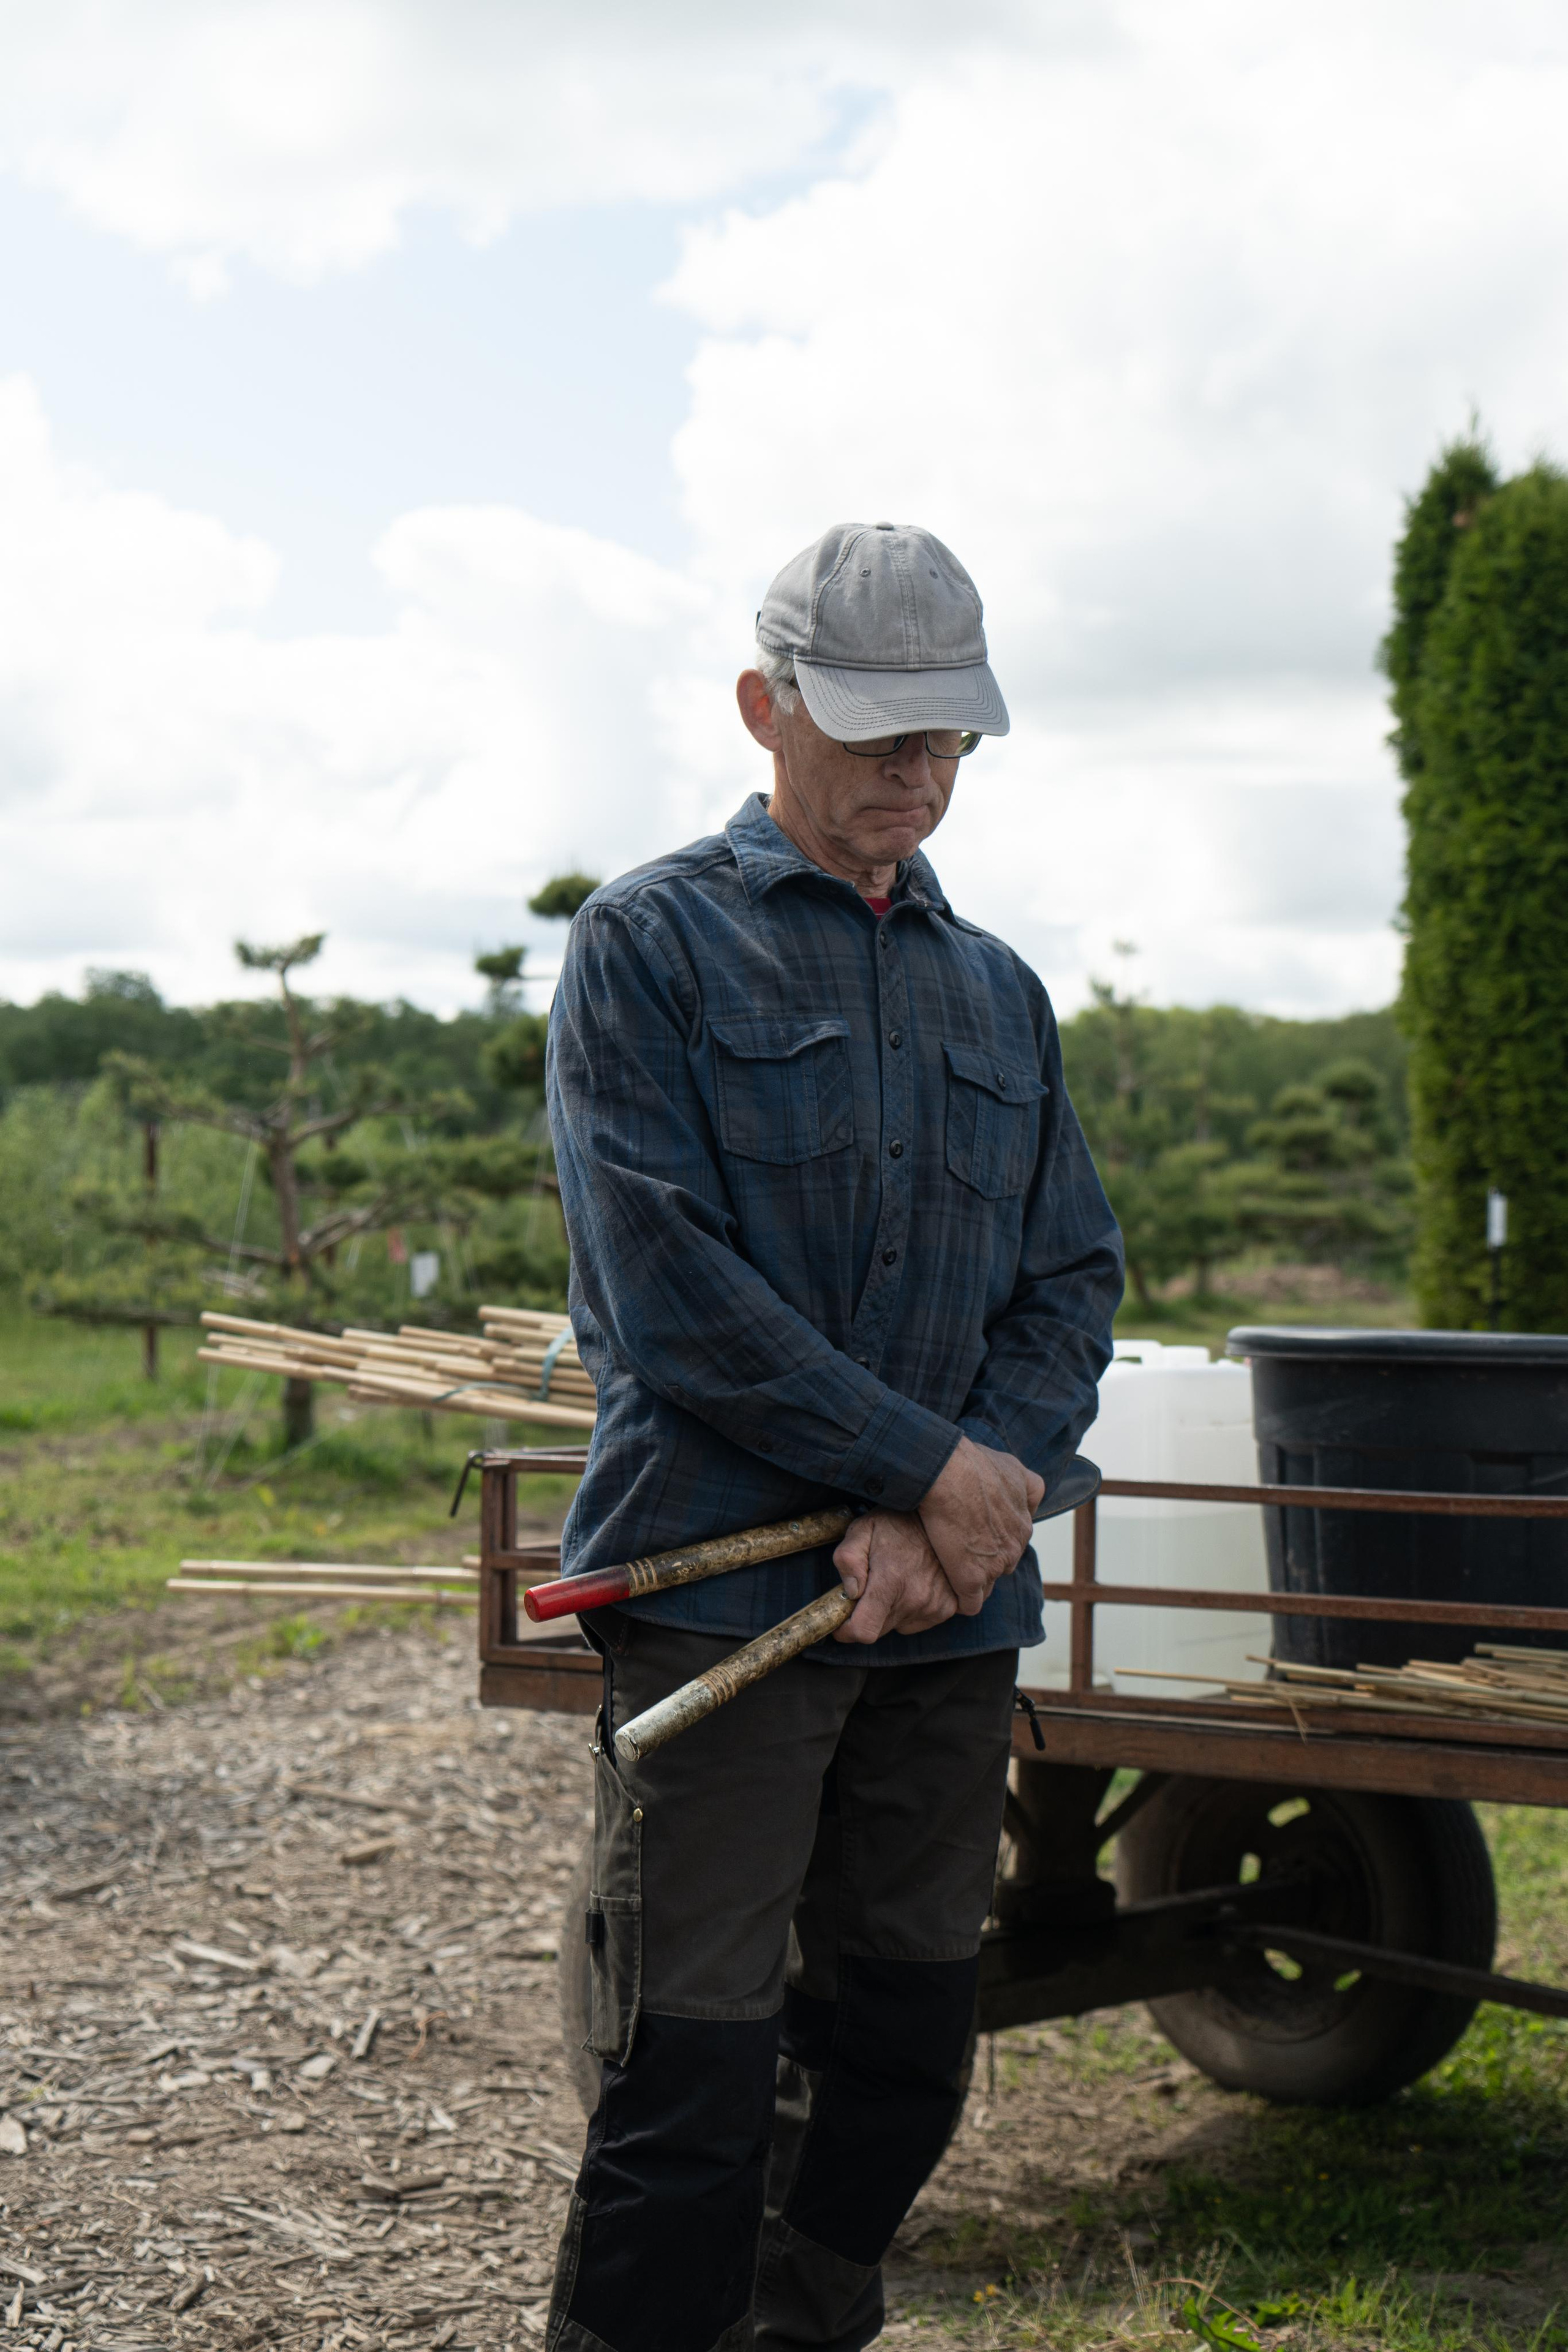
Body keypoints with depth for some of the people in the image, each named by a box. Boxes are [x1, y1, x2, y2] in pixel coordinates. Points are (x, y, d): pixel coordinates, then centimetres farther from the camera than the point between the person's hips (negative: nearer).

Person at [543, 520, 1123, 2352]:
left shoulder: (997, 990, 17)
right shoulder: (651, 942, 1)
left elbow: (1074, 1283, 10)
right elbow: (663, 1284, -10)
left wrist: (947, 1521, -7)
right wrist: (932, 1469, -11)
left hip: (952, 1602, 6)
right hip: (717, 1584, -5)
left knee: (903, 2048, 11)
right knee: (694, 2079, -7)